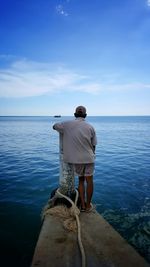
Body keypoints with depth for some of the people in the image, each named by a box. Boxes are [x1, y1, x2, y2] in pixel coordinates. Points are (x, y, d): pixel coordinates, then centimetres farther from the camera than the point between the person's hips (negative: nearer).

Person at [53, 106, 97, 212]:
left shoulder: (67, 124, -4)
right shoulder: (90, 127, -3)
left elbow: (54, 126, 13)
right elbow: (94, 145, 1)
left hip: (76, 159, 1)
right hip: (89, 158, -1)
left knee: (81, 180, 18)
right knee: (89, 181, 11)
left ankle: (82, 205, 20)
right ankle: (88, 205, 22)